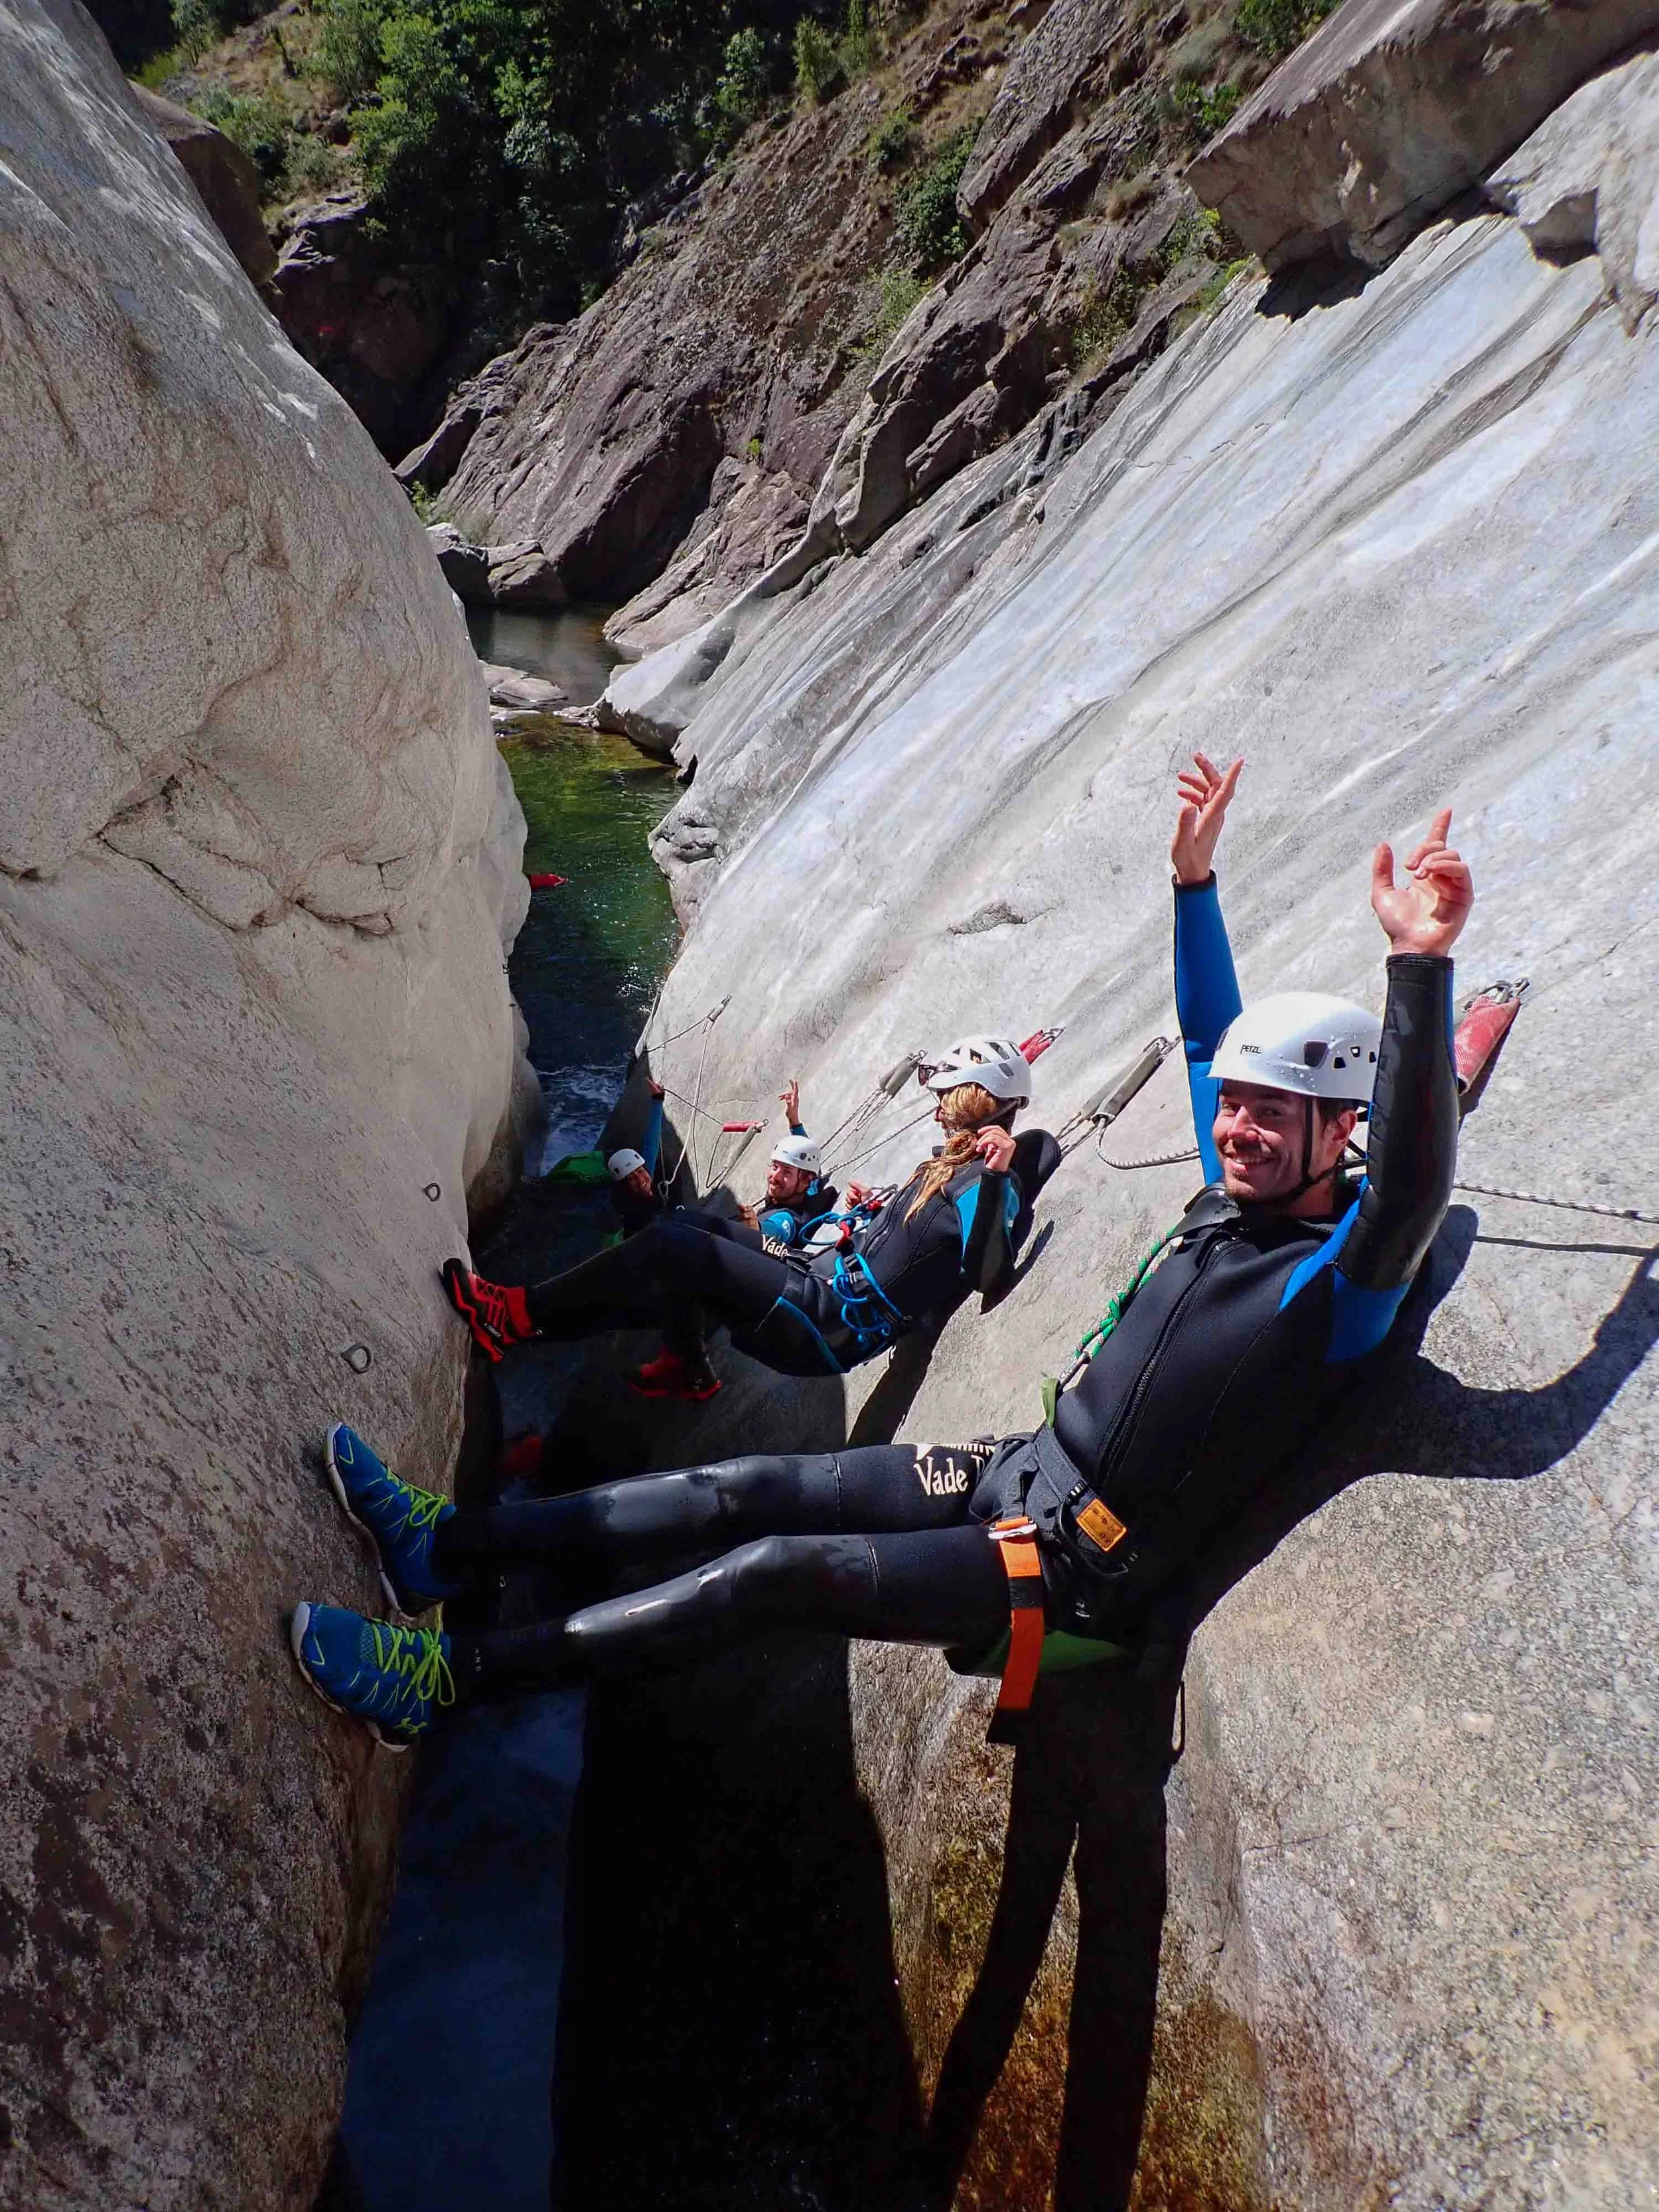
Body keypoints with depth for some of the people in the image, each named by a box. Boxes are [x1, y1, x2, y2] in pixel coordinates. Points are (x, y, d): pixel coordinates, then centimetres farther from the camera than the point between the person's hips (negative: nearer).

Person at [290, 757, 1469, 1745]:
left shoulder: (1336, 1279, -19)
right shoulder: (1232, 1199, 3)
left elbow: (1415, 1170, -40)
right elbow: (1212, 1038, 14)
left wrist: (1423, 963, -50)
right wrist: (1195, 881, 11)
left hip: (1082, 1573, -8)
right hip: (1023, 1474, 8)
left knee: (775, 1571, -18)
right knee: (750, 1489, 1)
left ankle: (444, 1680, -13)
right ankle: (448, 1544, 8)